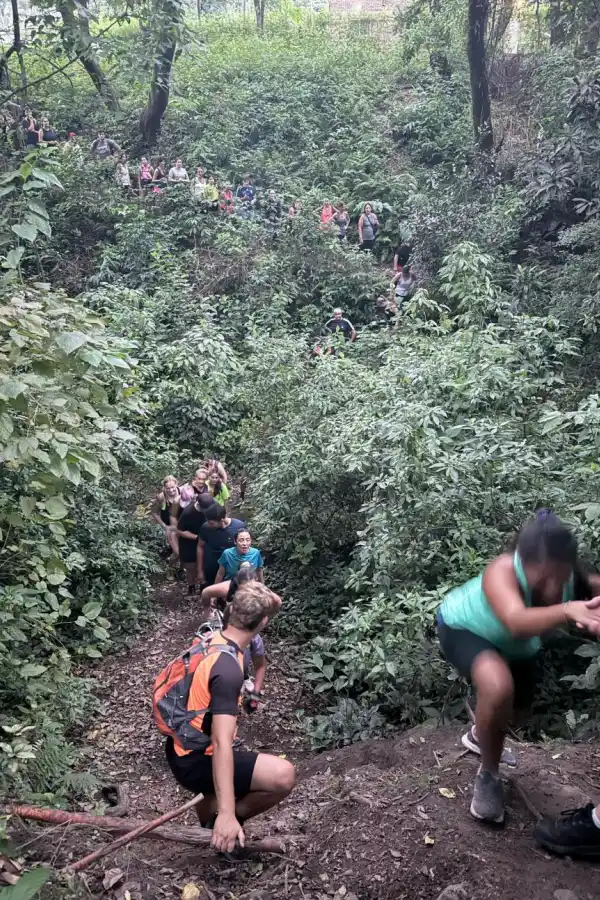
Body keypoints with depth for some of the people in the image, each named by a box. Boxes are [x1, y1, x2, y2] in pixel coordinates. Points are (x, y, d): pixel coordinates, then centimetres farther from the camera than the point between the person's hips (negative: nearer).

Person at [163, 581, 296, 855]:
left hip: (183, 749, 10)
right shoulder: (228, 670, -31)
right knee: (283, 776, -23)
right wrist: (227, 813, -40)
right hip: (195, 761, -10)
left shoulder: (210, 639, -5)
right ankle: (222, 820, -4)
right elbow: (222, 743, -37)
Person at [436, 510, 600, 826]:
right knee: (498, 687, -33)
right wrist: (567, 611, -80)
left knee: (517, 702, 24)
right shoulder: (502, 572, -47)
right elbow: (516, 622, -64)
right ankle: (488, 775, -5)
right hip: (463, 627, -6)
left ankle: (479, 735, 60)